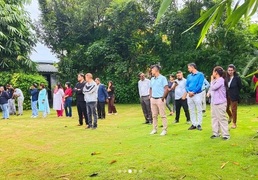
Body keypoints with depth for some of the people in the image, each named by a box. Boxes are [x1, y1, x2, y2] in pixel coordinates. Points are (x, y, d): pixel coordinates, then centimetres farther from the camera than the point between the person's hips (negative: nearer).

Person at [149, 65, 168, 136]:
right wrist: (151, 97, 9)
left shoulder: (163, 78, -6)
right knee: (154, 115, 10)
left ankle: (165, 130, 2)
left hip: (160, 99, -7)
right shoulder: (152, 79, 14)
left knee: (163, 115, -4)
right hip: (153, 99, 7)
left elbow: (166, 89, -10)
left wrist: (163, 98, -13)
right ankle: (155, 129, 18)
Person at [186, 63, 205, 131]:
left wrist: (193, 92, -16)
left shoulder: (200, 74, -2)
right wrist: (188, 91, -9)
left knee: (199, 110, -3)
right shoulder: (189, 76, 14)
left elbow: (200, 85, -11)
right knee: (191, 110, 8)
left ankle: (199, 124, 2)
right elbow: (186, 85, 11)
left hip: (197, 94, -6)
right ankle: (194, 124, 15)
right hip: (189, 95, 6)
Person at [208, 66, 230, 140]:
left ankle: (225, 135, -1)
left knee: (222, 119, -6)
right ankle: (216, 133, 20)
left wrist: (212, 80, -5)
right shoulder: (215, 80, 13)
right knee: (214, 118, 12)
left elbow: (213, 87, -20)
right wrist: (209, 92, 2)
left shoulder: (221, 80, -14)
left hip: (220, 103, -9)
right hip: (214, 102, 9)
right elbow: (212, 88, 21)